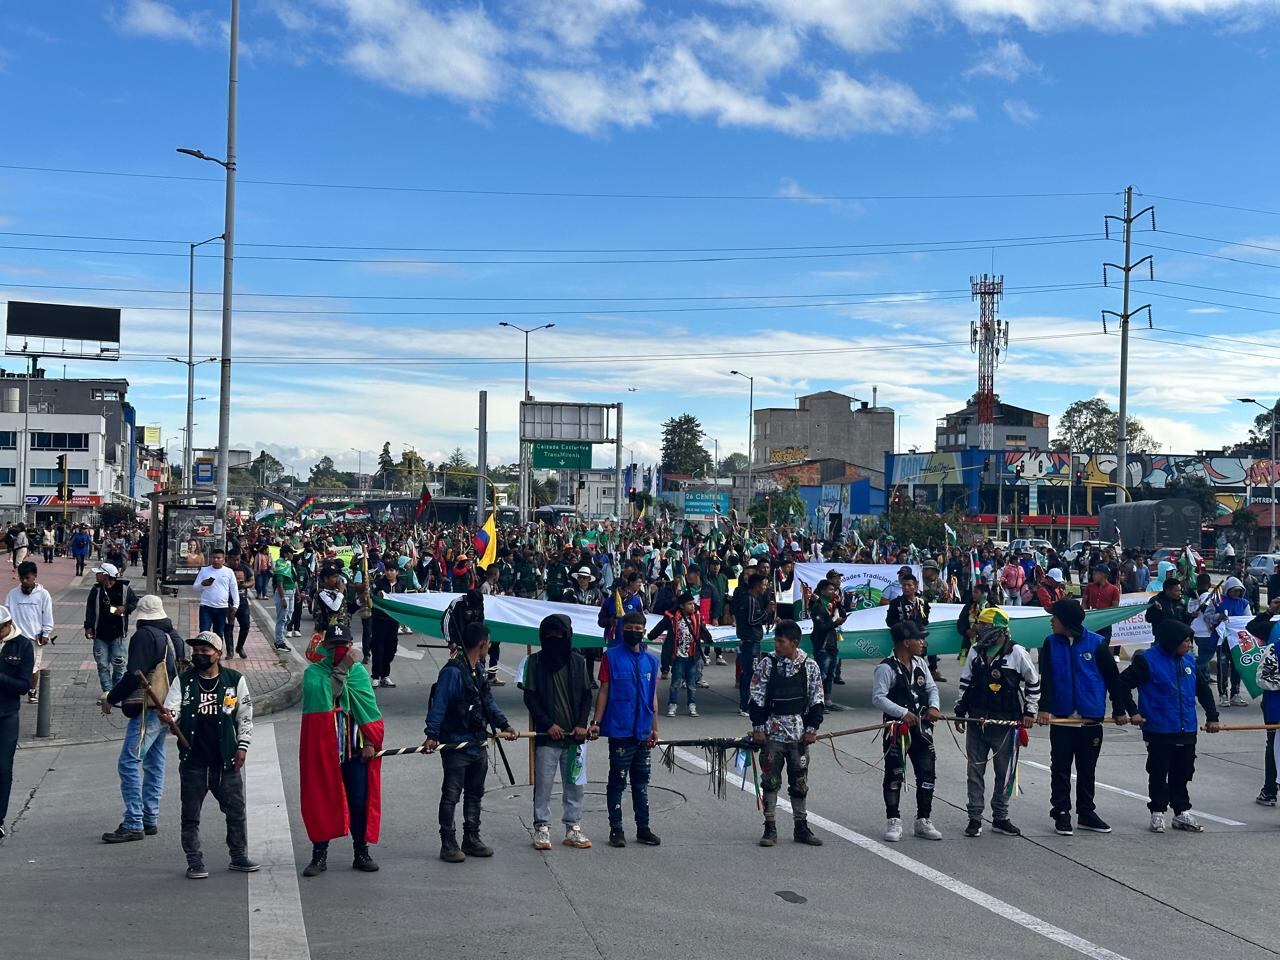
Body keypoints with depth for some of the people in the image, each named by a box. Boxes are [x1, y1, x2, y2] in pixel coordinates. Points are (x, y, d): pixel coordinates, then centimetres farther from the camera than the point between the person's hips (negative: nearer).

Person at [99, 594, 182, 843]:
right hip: (167, 708, 9)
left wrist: (111, 698, -9)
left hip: (148, 709, -9)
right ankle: (150, 820, 18)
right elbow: (179, 670, 21)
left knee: (129, 763, -9)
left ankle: (133, 824, -11)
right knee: (154, 764, 14)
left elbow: (135, 675, -19)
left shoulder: (144, 635, -13)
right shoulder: (174, 637, 13)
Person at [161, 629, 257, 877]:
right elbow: (172, 709, -5)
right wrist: (168, 717, -28)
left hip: (227, 760, 0)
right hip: (193, 760, 0)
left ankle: (239, 856, 21)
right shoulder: (183, 681, 2)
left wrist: (242, 746, 0)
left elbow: (245, 715, 6)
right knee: (190, 814, 6)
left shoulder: (235, 680, 1)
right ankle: (195, 862, 16)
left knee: (236, 810, 7)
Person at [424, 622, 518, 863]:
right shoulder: (453, 671, -18)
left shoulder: (479, 669, 11)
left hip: (478, 743, 9)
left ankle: (472, 840, 26)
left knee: (475, 793, 16)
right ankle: (448, 844, 7)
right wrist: (432, 735, -29)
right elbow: (438, 705, -22)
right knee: (451, 795, 0)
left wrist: (504, 724, 11)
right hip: (456, 744, -9)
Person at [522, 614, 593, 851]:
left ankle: (573, 829, 16)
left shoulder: (578, 661, 5)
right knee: (543, 784, 2)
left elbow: (587, 695, 8)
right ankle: (541, 829, 12)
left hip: (575, 735, 2)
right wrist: (548, 724, -11)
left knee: (575, 784, 6)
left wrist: (582, 724, -5)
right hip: (547, 734, -2)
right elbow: (530, 697, -2)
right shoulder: (536, 661, -1)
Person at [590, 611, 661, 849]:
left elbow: (653, 696, 13)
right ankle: (616, 829, 9)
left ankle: (643, 828, 19)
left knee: (641, 781, 11)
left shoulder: (651, 660, 10)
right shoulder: (611, 657, -2)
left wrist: (654, 727, 10)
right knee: (617, 780, 2)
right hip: (619, 730, -4)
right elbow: (604, 691, -3)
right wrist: (597, 722, -9)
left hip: (643, 732, 4)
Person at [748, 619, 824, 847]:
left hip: (799, 732, 1)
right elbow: (757, 698, -2)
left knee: (800, 781, 9)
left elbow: (817, 700, 5)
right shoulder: (767, 663, -3)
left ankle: (801, 827, 20)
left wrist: (812, 728, -1)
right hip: (772, 732, -1)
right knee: (770, 780, 1)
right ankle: (770, 828, 9)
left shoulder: (809, 666, 0)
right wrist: (758, 727, -6)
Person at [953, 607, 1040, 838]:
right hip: (976, 721, 4)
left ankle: (1000, 818, 19)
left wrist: (1030, 711, -1)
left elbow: (1033, 682, 2)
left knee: (1005, 772, 6)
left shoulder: (1017, 653, -8)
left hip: (1006, 722, -3)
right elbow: (965, 682, 15)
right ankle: (975, 818, 14)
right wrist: (960, 710, 14)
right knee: (975, 771, 6)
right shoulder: (975, 651, 6)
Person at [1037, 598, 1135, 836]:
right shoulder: (1051, 643, 0)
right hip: (1061, 717, 1)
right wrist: (1044, 708, -15)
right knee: (1060, 768, 3)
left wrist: (1120, 709, 3)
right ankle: (1061, 813, 12)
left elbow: (1113, 678, 1)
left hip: (1091, 718, -1)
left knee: (1087, 769, 10)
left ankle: (1086, 813, 22)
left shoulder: (1096, 643, -6)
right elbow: (1045, 678, -4)